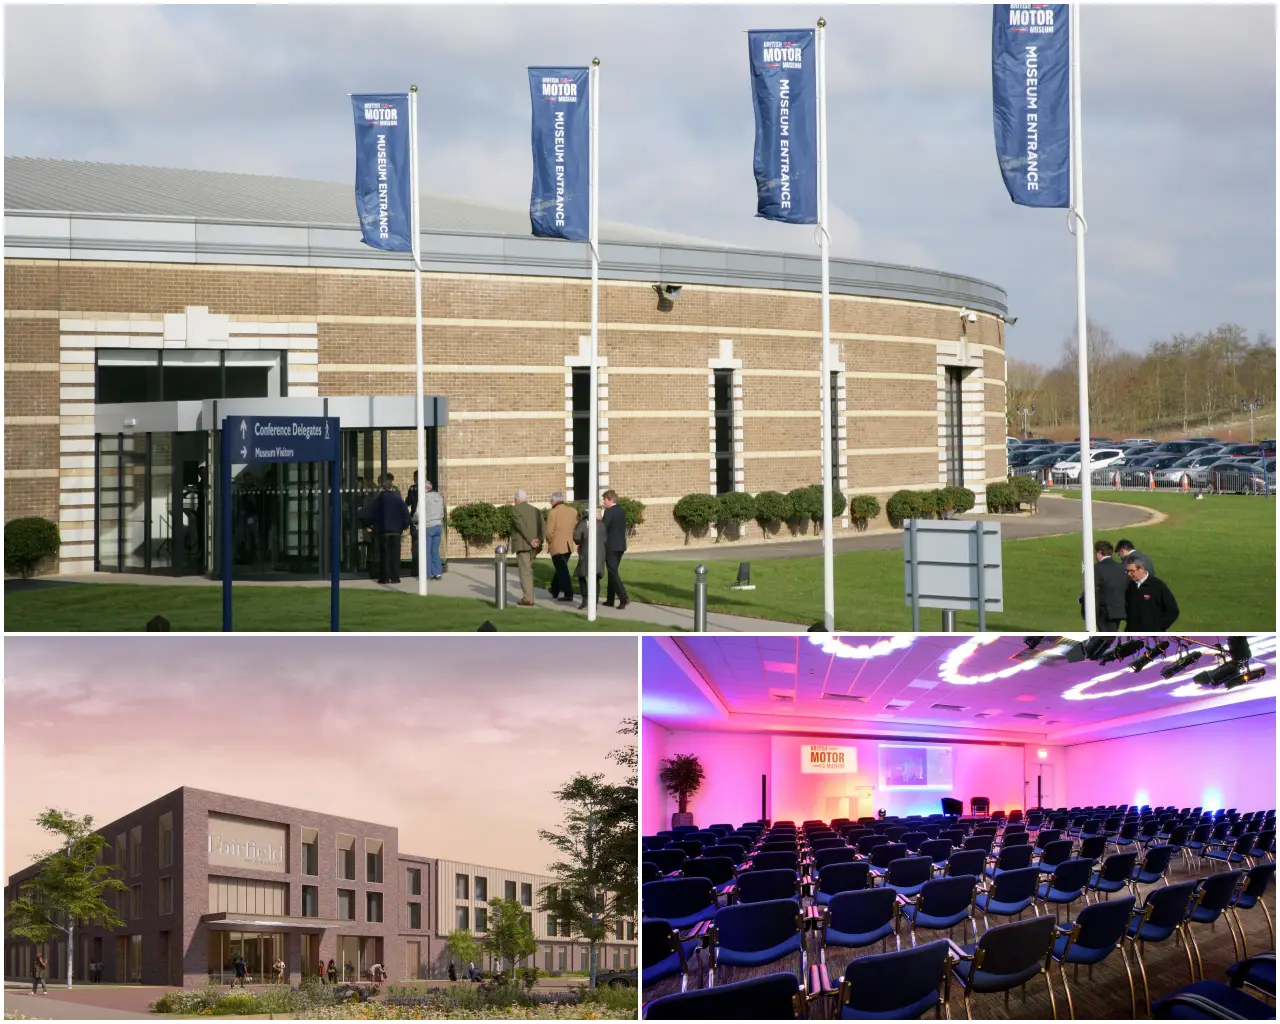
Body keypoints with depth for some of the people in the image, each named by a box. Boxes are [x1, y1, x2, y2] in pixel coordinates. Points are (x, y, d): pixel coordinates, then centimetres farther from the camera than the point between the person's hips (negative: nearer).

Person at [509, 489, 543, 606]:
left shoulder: (515, 510, -5)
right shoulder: (536, 511, 12)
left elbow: (522, 526, -18)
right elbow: (541, 526, -3)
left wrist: (531, 540, -17)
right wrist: (539, 540, -14)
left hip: (522, 545, -6)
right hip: (533, 547, 6)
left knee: (525, 572, -5)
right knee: (528, 571, 17)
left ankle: (528, 599, -8)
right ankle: (527, 596, 19)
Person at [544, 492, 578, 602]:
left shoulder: (553, 512, -13)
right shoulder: (573, 511, 3)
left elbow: (549, 532, -15)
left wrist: (549, 542, 3)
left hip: (557, 546, -6)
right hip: (569, 545, 6)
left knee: (562, 570, 0)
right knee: (561, 569, 20)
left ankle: (568, 594, -4)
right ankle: (555, 591, 33)